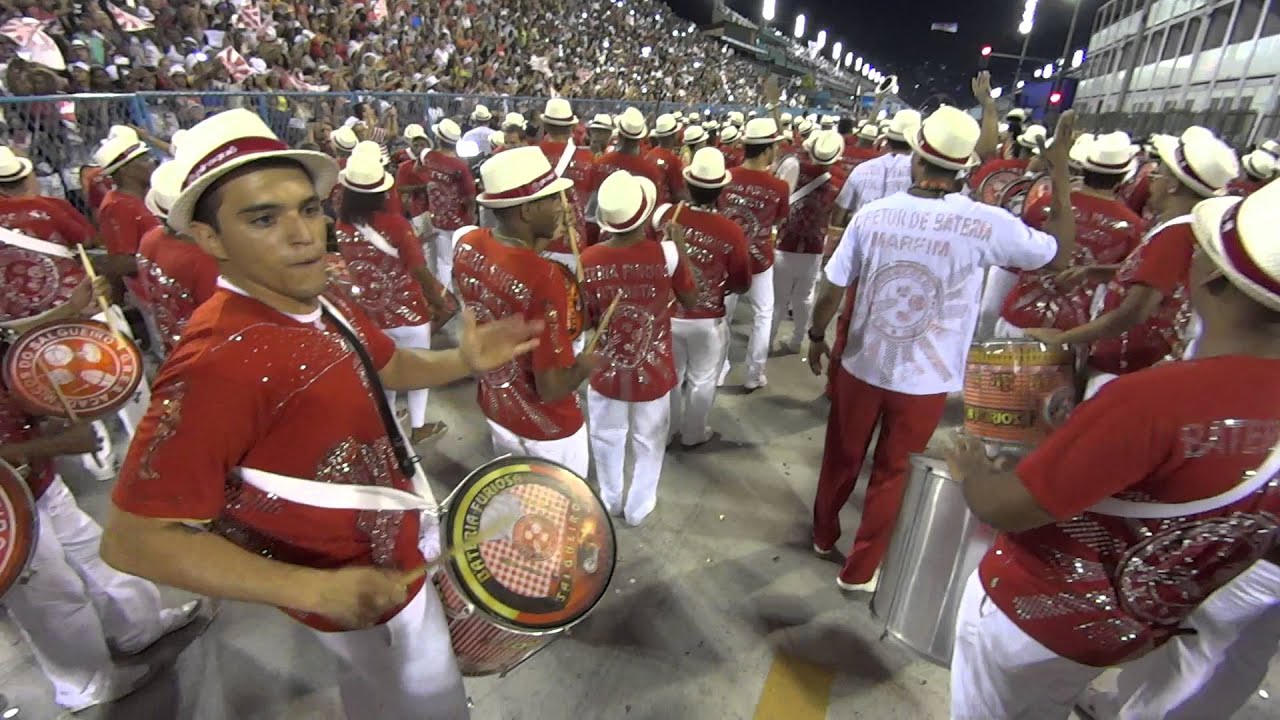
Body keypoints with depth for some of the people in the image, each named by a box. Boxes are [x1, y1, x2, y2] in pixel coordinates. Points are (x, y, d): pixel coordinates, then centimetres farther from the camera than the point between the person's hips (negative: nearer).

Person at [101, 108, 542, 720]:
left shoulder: (320, 306, -6)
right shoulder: (216, 362, -33)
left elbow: (390, 367, 11)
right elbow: (134, 540, -30)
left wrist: (464, 361, -8)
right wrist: (316, 589, -35)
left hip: (393, 538, 8)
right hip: (365, 588, -7)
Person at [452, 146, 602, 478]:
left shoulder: (467, 244, -13)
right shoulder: (544, 277, -36)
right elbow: (552, 388, -30)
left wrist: (537, 245, 2)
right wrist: (587, 363, -11)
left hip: (494, 407, 7)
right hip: (546, 426, -7)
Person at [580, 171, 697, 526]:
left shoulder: (589, 260, -17)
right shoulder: (666, 254, -21)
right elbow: (690, 300, -4)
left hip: (606, 371, 1)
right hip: (652, 373, -1)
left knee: (607, 439, 25)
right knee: (648, 442, 23)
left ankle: (610, 501, 46)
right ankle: (638, 507, 41)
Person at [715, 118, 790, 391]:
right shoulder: (778, 187, -18)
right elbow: (779, 220, 0)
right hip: (759, 259, -2)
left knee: (724, 313, 17)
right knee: (763, 314, 16)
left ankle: (718, 370, 26)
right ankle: (754, 376, 21)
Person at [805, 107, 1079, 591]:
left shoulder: (872, 215, -11)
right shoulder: (987, 224, -14)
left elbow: (831, 291, -5)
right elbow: (1060, 253, 3)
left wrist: (816, 337, 12)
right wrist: (1060, 172, 6)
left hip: (862, 366, 1)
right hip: (925, 381, -1)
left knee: (842, 459, 22)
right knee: (891, 474, 16)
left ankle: (824, 535, 44)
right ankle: (860, 570, 30)